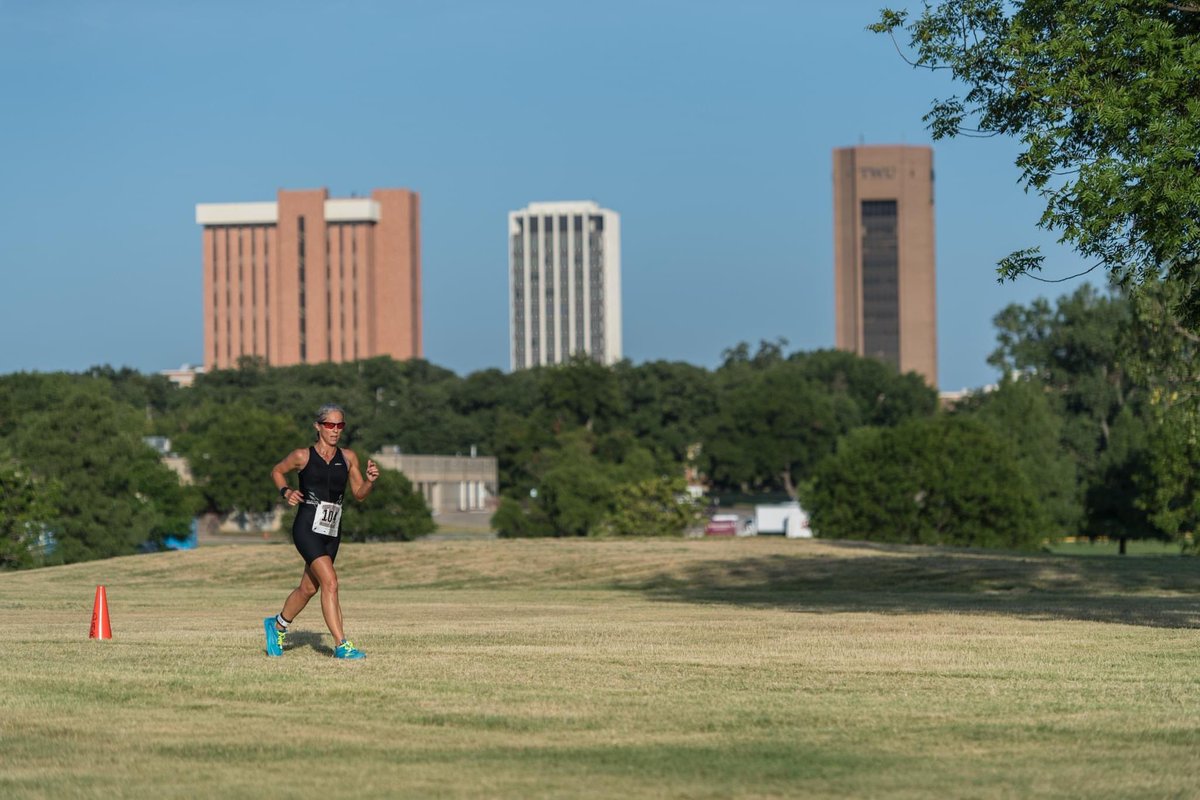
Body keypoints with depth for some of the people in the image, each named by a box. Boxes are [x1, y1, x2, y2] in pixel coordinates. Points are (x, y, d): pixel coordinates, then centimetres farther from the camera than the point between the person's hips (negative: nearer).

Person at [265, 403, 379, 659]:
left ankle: (278, 625, 43)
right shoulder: (302, 456, -3)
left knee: (309, 588, 17)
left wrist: (370, 480, -9)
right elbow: (277, 472, 13)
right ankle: (342, 646, -19)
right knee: (330, 582, -19)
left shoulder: (348, 458, 7)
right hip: (307, 529, -6)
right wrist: (285, 492, -5)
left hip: (331, 533, 6)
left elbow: (359, 493, 10)